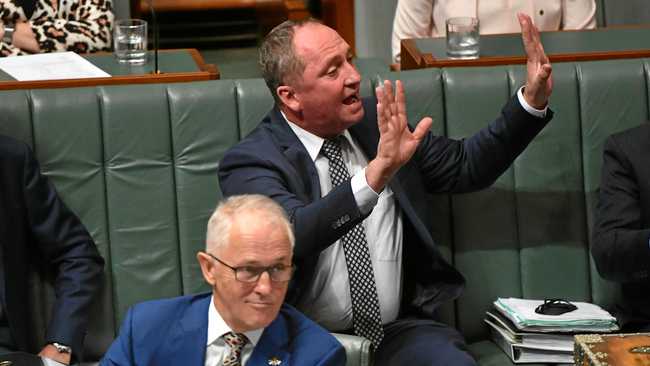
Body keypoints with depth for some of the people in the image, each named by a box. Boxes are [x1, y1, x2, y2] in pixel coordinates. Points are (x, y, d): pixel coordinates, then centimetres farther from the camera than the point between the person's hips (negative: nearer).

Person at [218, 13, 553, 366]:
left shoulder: (376, 121, 9)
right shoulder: (251, 161, -9)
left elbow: (466, 166, 16)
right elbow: (291, 234, -28)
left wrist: (532, 100, 5)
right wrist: (376, 173, -39)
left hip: (399, 332, 3)